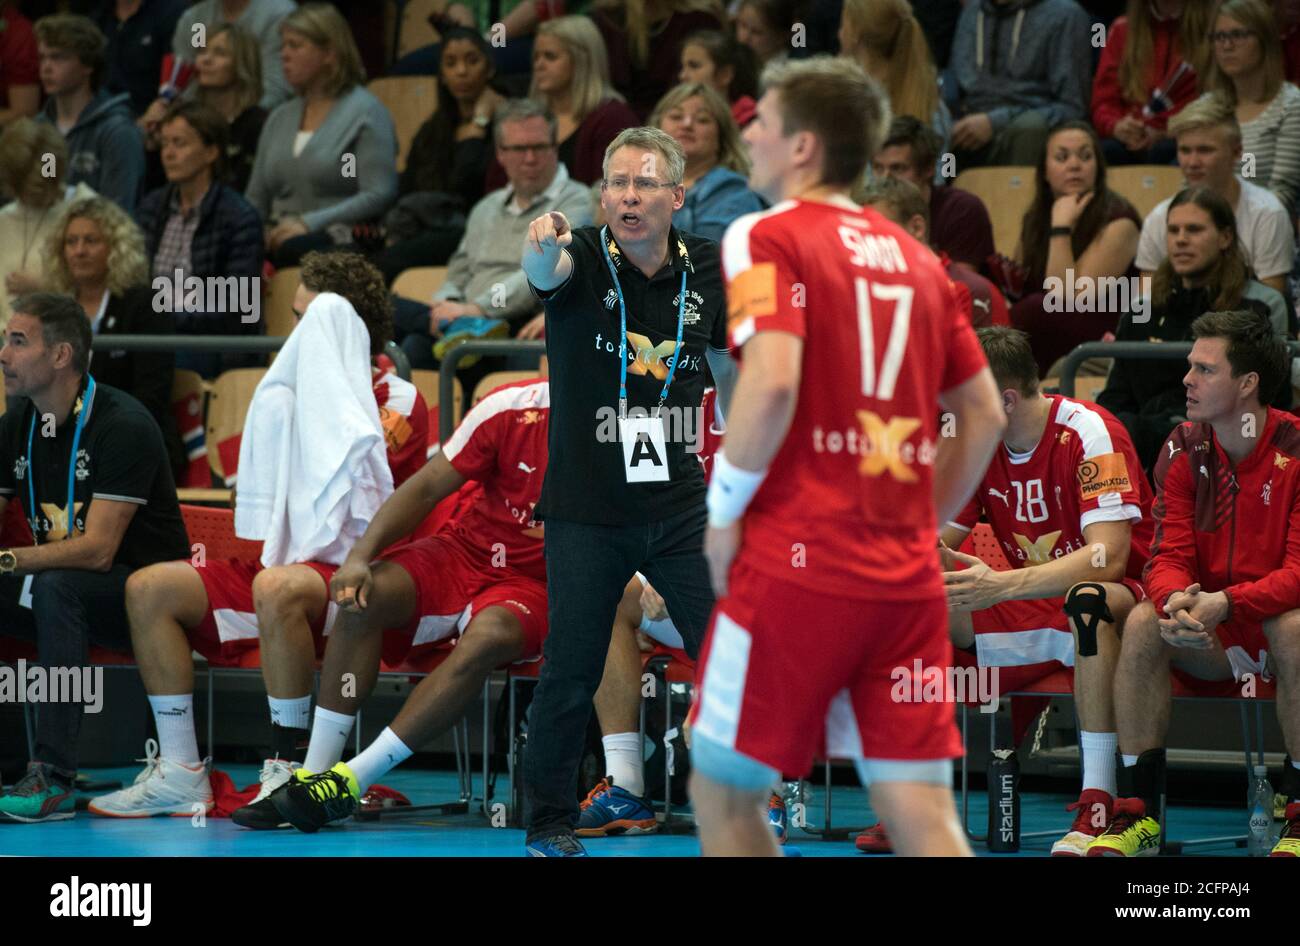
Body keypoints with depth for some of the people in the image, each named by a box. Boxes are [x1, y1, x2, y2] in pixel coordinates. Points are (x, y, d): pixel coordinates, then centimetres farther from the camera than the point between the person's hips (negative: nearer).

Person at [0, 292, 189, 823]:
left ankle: (53, 777, -41)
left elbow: (98, 550, -25)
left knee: (56, 586, -37)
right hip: (64, 592, 7)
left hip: (144, 593, -7)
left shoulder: (122, 425, -18)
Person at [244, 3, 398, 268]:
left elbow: (379, 196, -10)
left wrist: (310, 224, -17)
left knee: (294, 248, -41)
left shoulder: (365, 112, 2)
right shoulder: (280, 118, 23)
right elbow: (256, 200, 23)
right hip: (279, 241, 5)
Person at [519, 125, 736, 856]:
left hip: (680, 506, 3)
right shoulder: (584, 260, -9)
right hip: (586, 512, -3)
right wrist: (543, 247, -57)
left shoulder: (707, 271, 2)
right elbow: (545, 272, -34)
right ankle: (550, 826, 17)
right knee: (571, 673, 1)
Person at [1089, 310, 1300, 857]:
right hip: (1211, 643, 4)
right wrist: (1176, 600, -30)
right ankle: (1139, 816, -22)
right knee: (1143, 623, -24)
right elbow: (1168, 556, -4)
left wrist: (1225, 603, -36)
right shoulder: (1184, 451, -1)